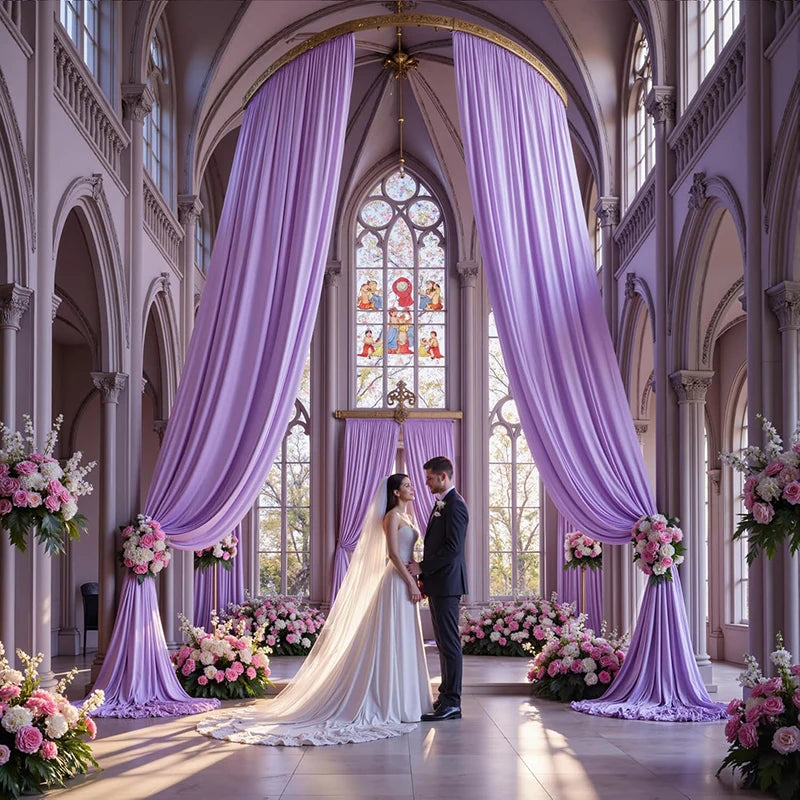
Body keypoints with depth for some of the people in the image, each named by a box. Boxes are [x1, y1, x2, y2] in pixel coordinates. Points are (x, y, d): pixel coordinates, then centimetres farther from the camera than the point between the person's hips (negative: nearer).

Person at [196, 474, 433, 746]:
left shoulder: (405, 516, 17)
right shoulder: (392, 516, -10)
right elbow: (393, 553, -18)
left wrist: (414, 581, 10)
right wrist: (411, 582, -20)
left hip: (406, 582, 9)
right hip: (397, 582, -9)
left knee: (404, 643, 10)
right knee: (393, 641, -5)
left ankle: (403, 701, 15)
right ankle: (391, 704, -1)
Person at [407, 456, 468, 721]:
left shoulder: (454, 505, -14)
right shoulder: (442, 503, 18)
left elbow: (452, 548, -21)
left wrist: (421, 567, -15)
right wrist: (425, 576, 16)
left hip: (447, 583, -10)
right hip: (437, 583, 10)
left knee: (449, 642, -8)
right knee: (444, 641, 13)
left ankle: (451, 704, -6)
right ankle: (446, 697, 18)